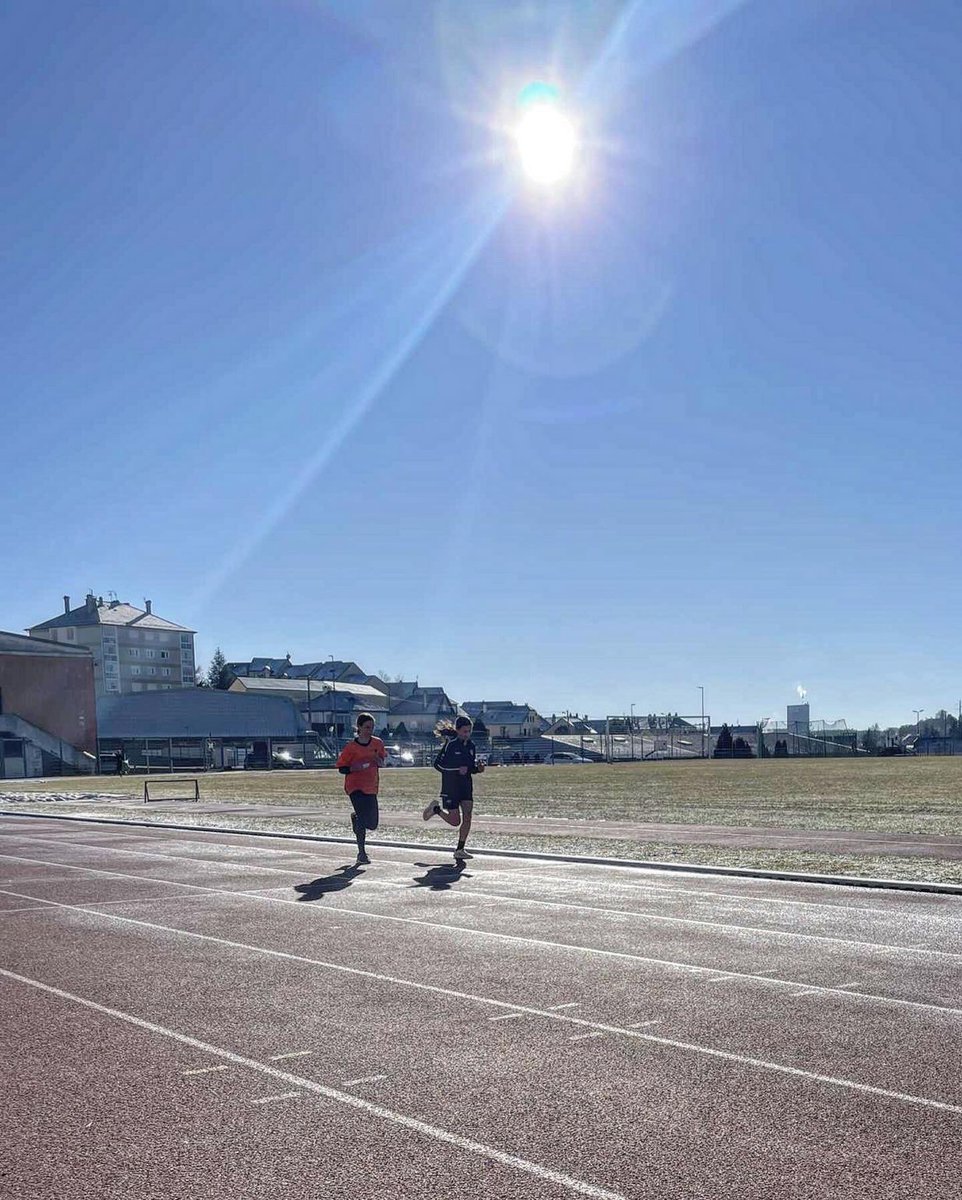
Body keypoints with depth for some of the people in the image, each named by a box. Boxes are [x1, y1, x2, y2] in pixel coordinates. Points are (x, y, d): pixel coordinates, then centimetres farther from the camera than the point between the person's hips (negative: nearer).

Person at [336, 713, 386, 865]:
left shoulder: (378, 743, 3)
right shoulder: (351, 747, -9)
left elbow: (383, 762, 16)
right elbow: (341, 768, -4)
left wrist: (379, 760, -7)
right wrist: (355, 768, -22)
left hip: (371, 788, 5)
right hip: (355, 786, -5)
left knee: (372, 824, 8)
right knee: (363, 818, -17)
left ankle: (355, 818, 43)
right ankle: (361, 853, -3)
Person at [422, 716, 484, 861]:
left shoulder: (471, 746, 8)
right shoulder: (450, 744, -11)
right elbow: (437, 764, -12)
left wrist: (478, 768, -5)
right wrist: (458, 769, -19)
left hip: (466, 786, 5)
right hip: (450, 787, -5)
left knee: (467, 815, -8)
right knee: (455, 821, -3)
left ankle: (460, 850, 1)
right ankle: (436, 809, 26)